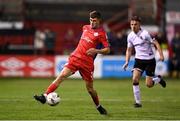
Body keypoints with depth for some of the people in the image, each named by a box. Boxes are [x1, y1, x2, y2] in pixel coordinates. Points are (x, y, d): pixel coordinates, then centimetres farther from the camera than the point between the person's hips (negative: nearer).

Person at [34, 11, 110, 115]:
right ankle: (45, 96, -22)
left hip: (87, 62, -4)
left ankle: (99, 107, 26)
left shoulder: (101, 33, -4)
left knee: (90, 88, 4)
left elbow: (107, 50, -8)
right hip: (75, 57, 4)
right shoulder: (86, 27, 13)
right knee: (62, 76, -15)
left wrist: (96, 51, -23)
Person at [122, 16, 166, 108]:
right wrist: (127, 62, 3)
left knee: (148, 84, -5)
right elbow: (129, 50, 14)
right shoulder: (130, 36, 2)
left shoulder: (145, 34, -16)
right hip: (139, 60, 4)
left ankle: (158, 79, 30)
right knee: (135, 79, -17)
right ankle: (138, 102, -8)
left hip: (150, 60, -4)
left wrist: (161, 55, -25)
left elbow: (156, 43, -13)